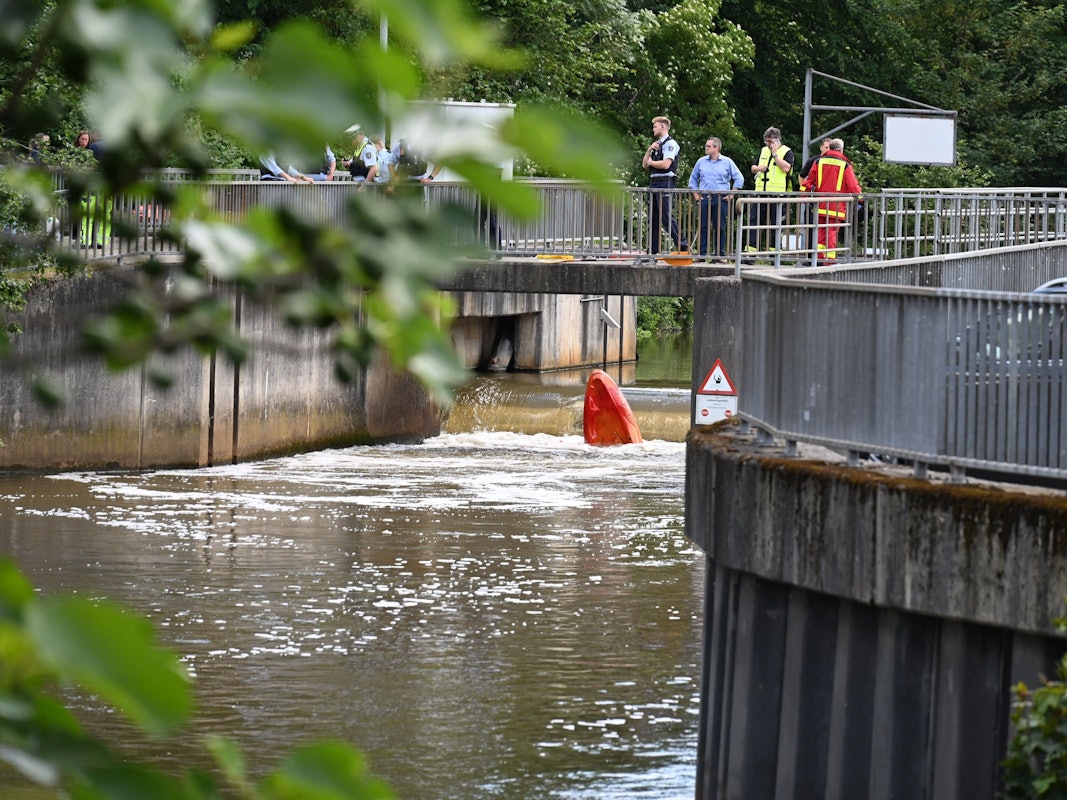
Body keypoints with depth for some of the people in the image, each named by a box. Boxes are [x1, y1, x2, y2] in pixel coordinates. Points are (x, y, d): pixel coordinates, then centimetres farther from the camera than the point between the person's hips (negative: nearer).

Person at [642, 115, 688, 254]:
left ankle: (683, 246, -14)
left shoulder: (670, 144, -6)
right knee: (653, 218, 9)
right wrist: (649, 150, 3)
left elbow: (665, 164, -18)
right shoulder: (656, 145, 21)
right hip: (653, 183, 9)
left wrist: (651, 162, -1)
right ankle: (652, 250, 13)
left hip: (665, 182, -9)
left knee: (667, 216, -14)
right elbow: (644, 165, 18)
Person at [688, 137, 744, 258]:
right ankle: (701, 254, 0)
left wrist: (731, 195, -1)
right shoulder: (701, 162, 11)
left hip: (721, 199, -2)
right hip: (704, 198, 2)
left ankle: (720, 254, 2)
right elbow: (693, 179, 19)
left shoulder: (727, 162, 4)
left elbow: (739, 179, 6)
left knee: (720, 228, -2)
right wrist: (696, 195, 9)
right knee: (703, 227, -2)